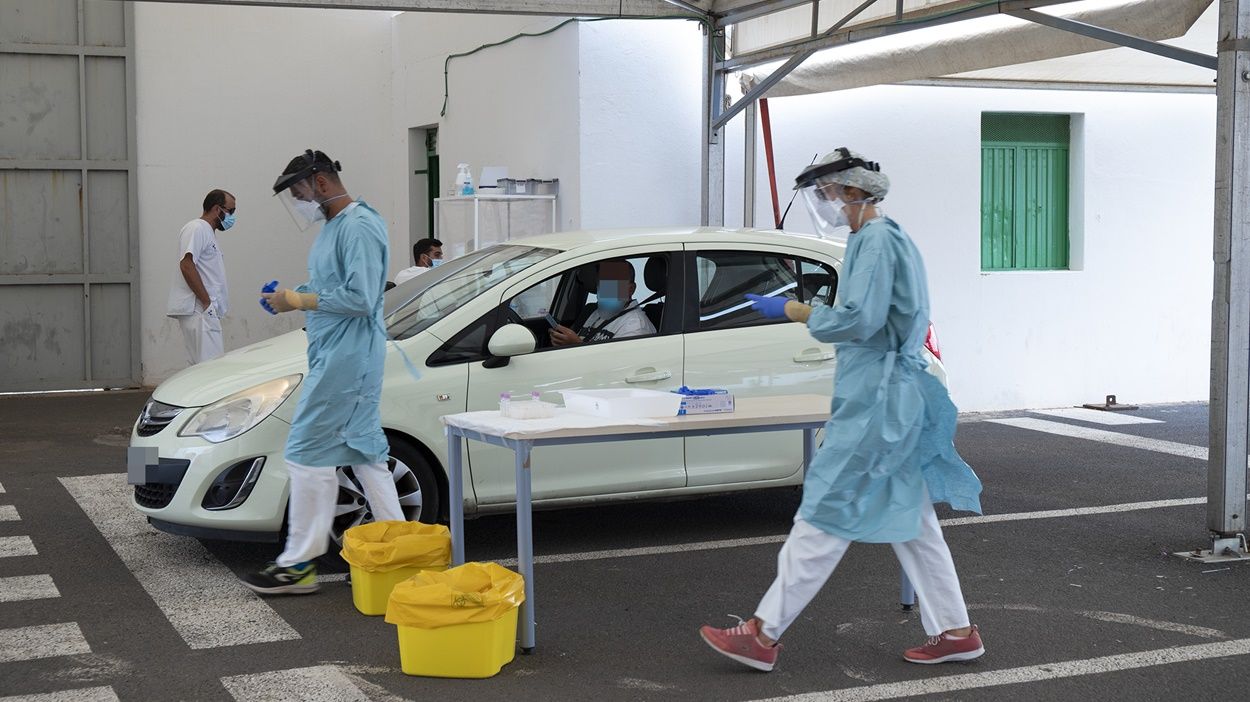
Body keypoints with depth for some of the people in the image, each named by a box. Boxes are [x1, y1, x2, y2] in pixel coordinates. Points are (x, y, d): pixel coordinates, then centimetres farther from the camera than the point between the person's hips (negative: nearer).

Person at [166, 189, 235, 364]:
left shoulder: (208, 232, 25)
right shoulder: (196, 228, -5)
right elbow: (186, 265, -17)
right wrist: (207, 302, -18)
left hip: (207, 312, 10)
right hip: (198, 310, -10)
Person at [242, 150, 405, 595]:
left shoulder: (359, 226, -16)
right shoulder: (332, 227, 18)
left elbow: (360, 298, -23)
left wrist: (298, 300, -16)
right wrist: (293, 298, 9)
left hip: (346, 358, -11)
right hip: (337, 355, 11)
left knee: (308, 453, -8)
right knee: (365, 450, 12)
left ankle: (299, 564, -4)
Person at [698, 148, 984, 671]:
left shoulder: (877, 241, -15)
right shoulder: (889, 238, 17)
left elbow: (858, 320, -24)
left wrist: (794, 311, -14)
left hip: (874, 402, -10)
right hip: (893, 395, 10)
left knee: (825, 516, -6)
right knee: (910, 521, 13)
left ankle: (764, 635, -2)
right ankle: (955, 631, 17)